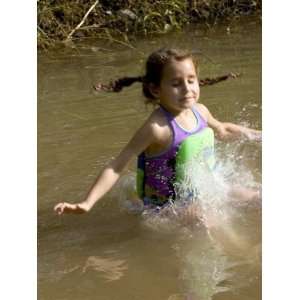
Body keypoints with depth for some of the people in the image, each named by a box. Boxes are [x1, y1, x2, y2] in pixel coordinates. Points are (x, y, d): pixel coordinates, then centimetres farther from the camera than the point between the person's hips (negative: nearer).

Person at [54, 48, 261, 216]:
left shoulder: (199, 111, -3)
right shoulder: (158, 127, -25)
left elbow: (222, 131, 22)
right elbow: (117, 167, -26)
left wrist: (256, 135, 34)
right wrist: (87, 203, -35)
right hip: (170, 207, -7)